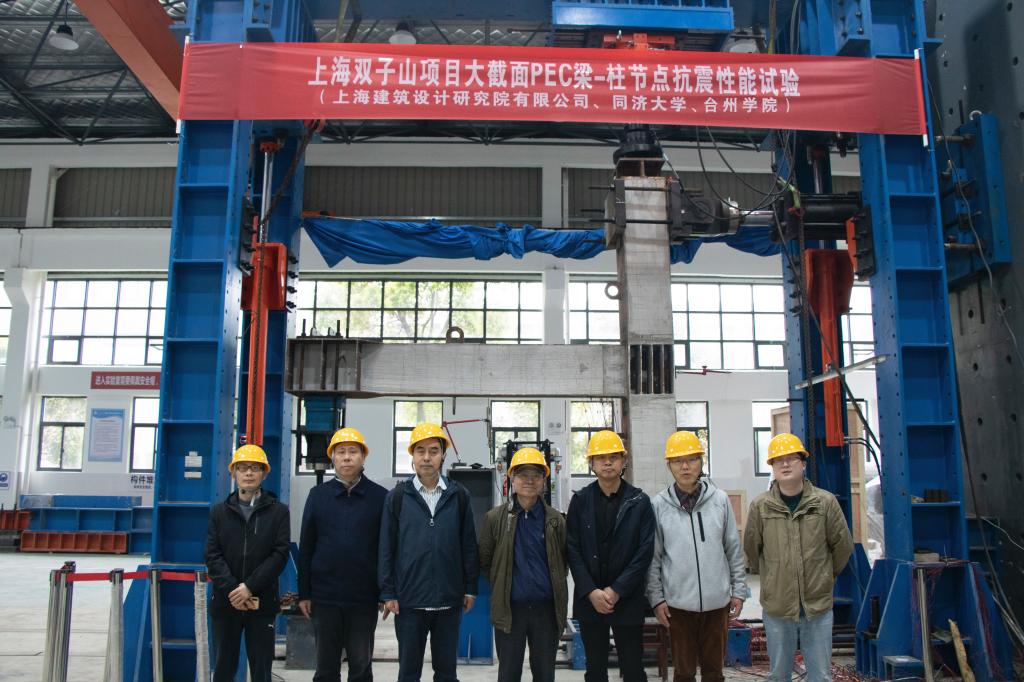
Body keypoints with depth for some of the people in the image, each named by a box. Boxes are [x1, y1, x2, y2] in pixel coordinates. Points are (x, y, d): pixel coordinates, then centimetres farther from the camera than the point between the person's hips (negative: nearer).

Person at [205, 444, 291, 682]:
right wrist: (232, 590, -13)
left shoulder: (278, 511, 3)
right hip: (225, 602, 2)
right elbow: (213, 555, 0)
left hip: (262, 602, -2)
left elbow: (280, 554, -6)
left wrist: (250, 587, -15)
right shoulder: (219, 511, 8)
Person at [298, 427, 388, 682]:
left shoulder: (380, 496, -2)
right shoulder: (318, 494, 3)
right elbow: (306, 547, 4)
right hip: (324, 596, 1)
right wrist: (304, 593, 2)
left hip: (364, 597, -1)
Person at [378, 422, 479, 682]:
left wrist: (470, 588, 3)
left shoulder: (458, 496, 2)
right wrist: (388, 593, -4)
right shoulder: (397, 497, -1)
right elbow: (386, 549, 0)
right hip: (409, 601, -1)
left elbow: (469, 546, 4)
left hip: (449, 601, 1)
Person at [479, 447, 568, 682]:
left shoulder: (555, 519, 1)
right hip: (509, 609, -1)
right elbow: (485, 560, 4)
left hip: (546, 608, 1)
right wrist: (501, 587, 7)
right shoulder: (495, 517, -4)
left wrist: (554, 585, 10)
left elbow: (564, 561, 11)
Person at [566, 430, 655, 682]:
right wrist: (591, 591, -11)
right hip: (589, 601, 2)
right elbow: (572, 549, -2)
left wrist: (616, 591, -12)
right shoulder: (580, 500, 2)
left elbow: (645, 551, -7)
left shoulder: (639, 501, -2)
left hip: (628, 601, -1)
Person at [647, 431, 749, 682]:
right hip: (678, 604, -1)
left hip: (717, 602, 1)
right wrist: (656, 598, -2)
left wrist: (739, 590, 5)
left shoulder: (720, 499, 0)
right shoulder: (659, 505, -4)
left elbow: (734, 550, 6)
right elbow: (653, 557, 0)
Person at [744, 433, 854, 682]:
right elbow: (751, 549, 5)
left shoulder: (825, 502, -5)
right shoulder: (760, 506, -5)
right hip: (776, 605, 0)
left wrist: (825, 576, 13)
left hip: (818, 605, 0)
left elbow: (843, 545, 6)